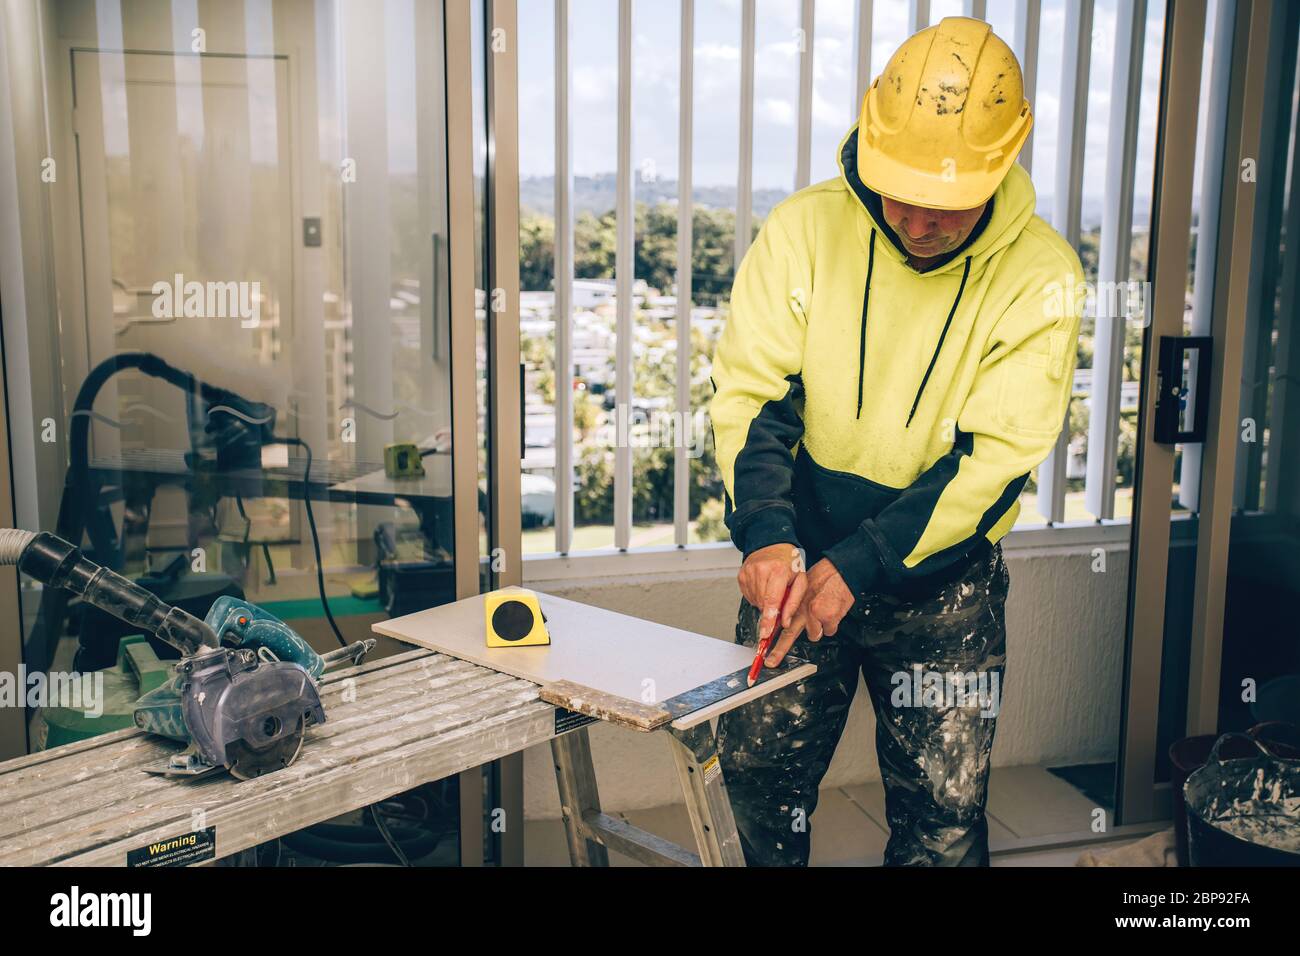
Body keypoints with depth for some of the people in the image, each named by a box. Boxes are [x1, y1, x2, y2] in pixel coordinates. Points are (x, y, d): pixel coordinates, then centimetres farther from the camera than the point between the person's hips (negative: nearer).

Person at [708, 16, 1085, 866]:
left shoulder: (1041, 274, -14)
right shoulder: (805, 230, -11)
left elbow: (995, 458, -16)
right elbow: (750, 393, -10)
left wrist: (858, 564, -23)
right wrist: (767, 535, -25)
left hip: (943, 585, -1)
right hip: (798, 556, 1)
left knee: (944, 813, 7)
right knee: (758, 769, 11)